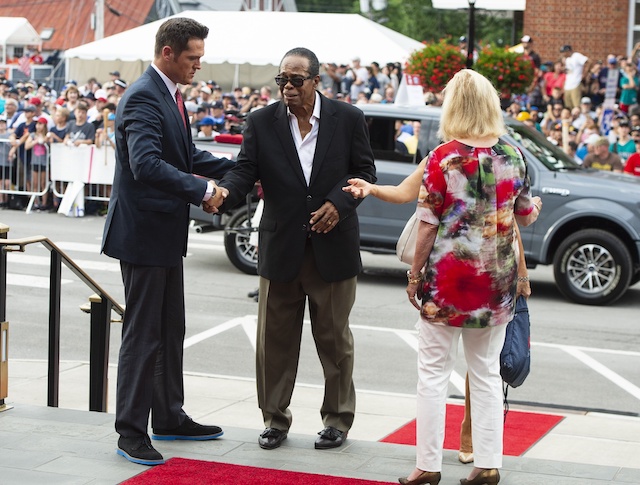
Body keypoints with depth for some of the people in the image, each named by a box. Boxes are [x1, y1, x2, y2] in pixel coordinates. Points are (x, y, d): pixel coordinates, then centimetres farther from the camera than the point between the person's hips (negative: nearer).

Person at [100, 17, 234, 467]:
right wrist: (202, 190, -36)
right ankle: (131, 430, 6)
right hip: (143, 232, -10)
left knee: (171, 330, 18)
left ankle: (169, 416, 30)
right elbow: (146, 164, -33)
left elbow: (189, 154, 18)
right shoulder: (143, 98, -20)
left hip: (167, 232, 10)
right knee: (143, 333, -3)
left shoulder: (170, 95, 11)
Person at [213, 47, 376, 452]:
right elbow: (245, 169, -7)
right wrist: (225, 194, -29)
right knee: (275, 339, 8)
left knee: (334, 338, 10)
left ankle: (338, 419, 23)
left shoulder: (348, 119, -2)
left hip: (333, 247, -1)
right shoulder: (261, 122, -1)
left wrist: (339, 203, -14)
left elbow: (364, 170, 2)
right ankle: (275, 419, 21)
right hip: (281, 248, 1)